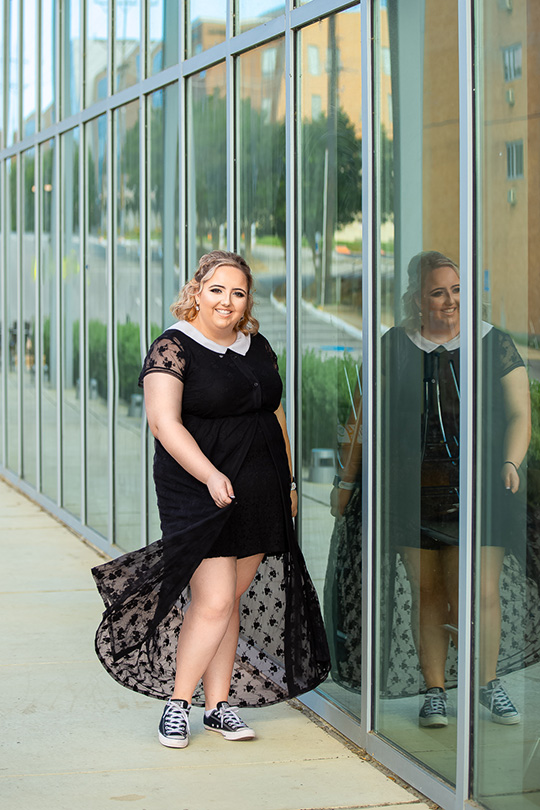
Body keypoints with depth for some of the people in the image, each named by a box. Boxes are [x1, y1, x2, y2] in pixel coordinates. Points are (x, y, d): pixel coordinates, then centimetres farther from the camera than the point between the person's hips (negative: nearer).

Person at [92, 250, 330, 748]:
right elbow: (164, 422, -17)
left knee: (232, 601, 10)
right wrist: (211, 475, -26)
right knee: (213, 603, -11)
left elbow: (275, 414, 21)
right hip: (200, 495, -6)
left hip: (260, 497, 6)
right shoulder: (173, 349, -8)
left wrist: (288, 481, 17)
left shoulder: (257, 346, 13)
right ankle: (177, 703, 7)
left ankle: (219, 705, 18)